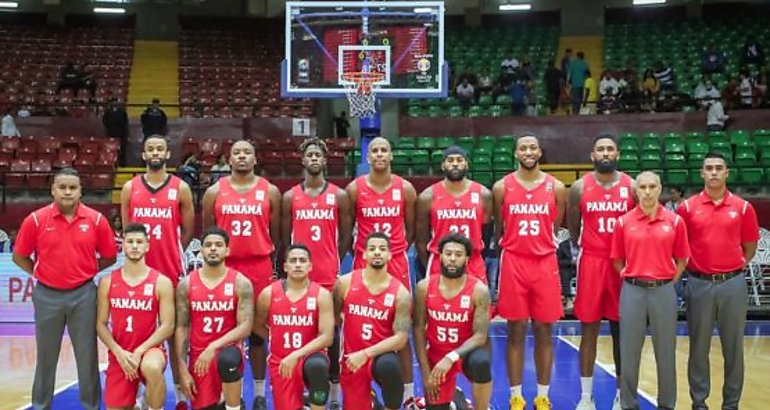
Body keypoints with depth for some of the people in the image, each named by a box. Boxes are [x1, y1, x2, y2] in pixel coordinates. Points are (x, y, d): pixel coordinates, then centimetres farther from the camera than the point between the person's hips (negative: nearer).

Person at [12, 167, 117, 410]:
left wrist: (86, 271, 1)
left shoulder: (96, 220, -4)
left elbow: (109, 257, 6)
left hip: (83, 295, 0)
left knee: (87, 355, 7)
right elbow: (19, 256, 5)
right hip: (47, 296, 0)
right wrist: (41, 274, 0)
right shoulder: (36, 220, -5)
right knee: (46, 356, 12)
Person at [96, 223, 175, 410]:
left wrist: (140, 351, -18)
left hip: (150, 349, -3)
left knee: (152, 368, -39)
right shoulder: (107, 282, 4)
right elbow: (101, 324, 4)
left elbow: (167, 326, -8)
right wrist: (118, 352, -12)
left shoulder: (161, 282, -4)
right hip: (119, 355, 3)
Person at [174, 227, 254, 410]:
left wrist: (214, 346, -25)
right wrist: (182, 369, -6)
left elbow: (245, 326, -13)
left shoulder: (240, 283, -6)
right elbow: (181, 328, 1)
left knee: (228, 359, -38)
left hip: (228, 348, -3)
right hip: (199, 355, 3)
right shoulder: (186, 284, 0)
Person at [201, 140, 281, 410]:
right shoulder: (214, 192, 4)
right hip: (224, 267, 1)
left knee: (258, 330, 7)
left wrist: (277, 267, 5)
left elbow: (275, 234, 7)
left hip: (259, 267, 0)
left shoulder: (270, 192, 4)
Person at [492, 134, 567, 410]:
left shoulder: (556, 188, 3)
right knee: (516, 331, 4)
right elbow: (498, 229, 8)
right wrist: (510, 245, 5)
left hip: (546, 263, 1)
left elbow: (558, 229, 10)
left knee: (543, 330, 6)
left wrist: (543, 245, 5)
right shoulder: (502, 187, 1)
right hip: (513, 263, -1)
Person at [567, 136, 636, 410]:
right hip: (591, 263, 0)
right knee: (589, 329, 4)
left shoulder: (632, 187, 1)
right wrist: (583, 247, 9)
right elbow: (572, 227, 10)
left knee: (622, 330, 8)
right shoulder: (580, 187, 1)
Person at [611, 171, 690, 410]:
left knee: (666, 351, 8)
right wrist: (631, 279, 1)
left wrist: (667, 283, 1)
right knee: (629, 352, 6)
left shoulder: (675, 221, 1)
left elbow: (681, 259, 8)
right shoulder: (623, 222, 1)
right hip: (633, 291, 0)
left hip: (663, 291, 0)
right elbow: (617, 260, 9)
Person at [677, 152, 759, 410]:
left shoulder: (743, 207, 1)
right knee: (699, 347, 7)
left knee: (733, 347, 7)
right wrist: (689, 267, 2)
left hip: (732, 284, 1)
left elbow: (750, 246, 10)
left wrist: (736, 267, 4)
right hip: (699, 283, 0)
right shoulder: (687, 207, 0)